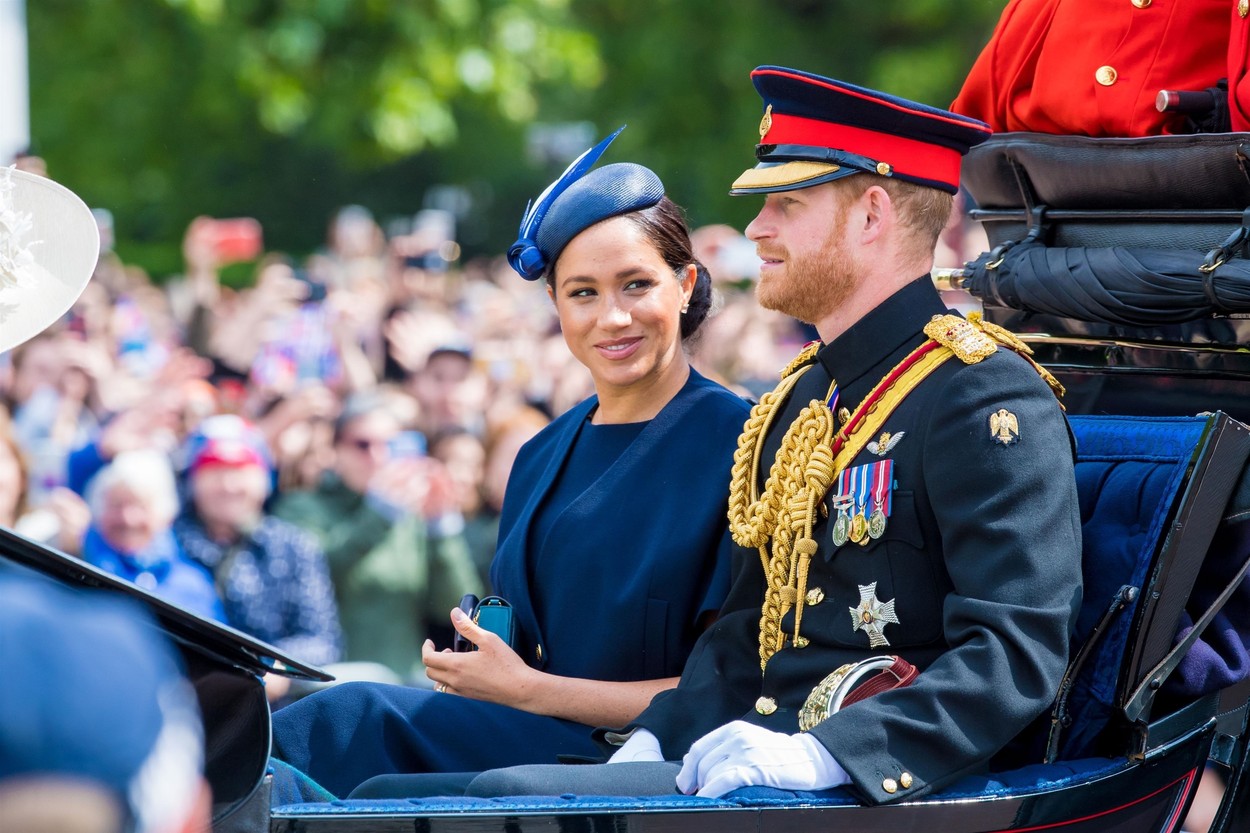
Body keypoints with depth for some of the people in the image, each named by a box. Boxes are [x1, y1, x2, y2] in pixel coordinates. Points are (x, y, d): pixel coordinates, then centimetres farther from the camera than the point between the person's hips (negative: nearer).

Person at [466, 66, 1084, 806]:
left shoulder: (985, 399, -10)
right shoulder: (801, 399, 18)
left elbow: (1018, 653, -19)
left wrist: (821, 755, -29)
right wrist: (659, 739, 6)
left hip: (889, 790, -8)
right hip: (751, 761, 8)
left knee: (507, 797, -26)